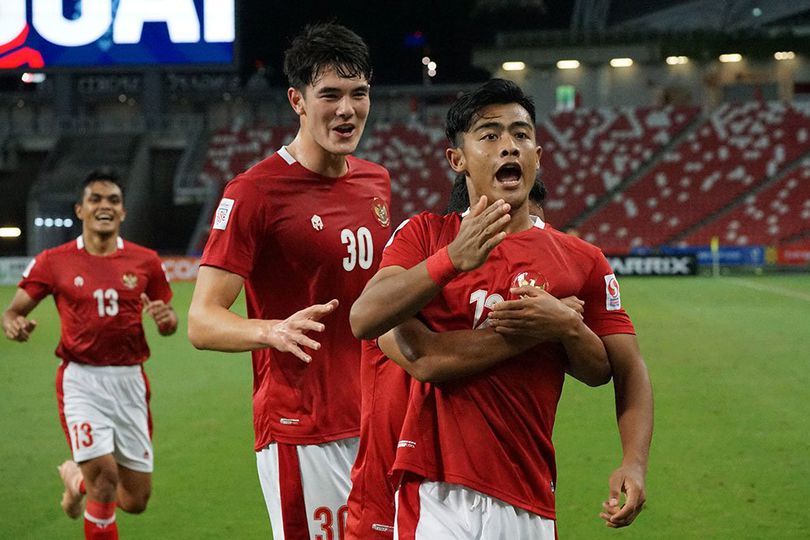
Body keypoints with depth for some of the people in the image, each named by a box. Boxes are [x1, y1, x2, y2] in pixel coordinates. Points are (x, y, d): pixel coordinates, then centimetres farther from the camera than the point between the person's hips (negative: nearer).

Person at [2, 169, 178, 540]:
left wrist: (166, 318, -12)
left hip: (130, 381, 3)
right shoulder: (53, 262, 0)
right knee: (105, 474, -22)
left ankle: (77, 476, 38)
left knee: (136, 501, 6)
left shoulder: (145, 261, 4)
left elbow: (169, 326, 12)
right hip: (81, 380, -3)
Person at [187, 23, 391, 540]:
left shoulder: (377, 181, 10)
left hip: (378, 421, 7)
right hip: (302, 434, -7)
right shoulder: (255, 192, -11)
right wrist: (272, 330, -34)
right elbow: (202, 321, -17)